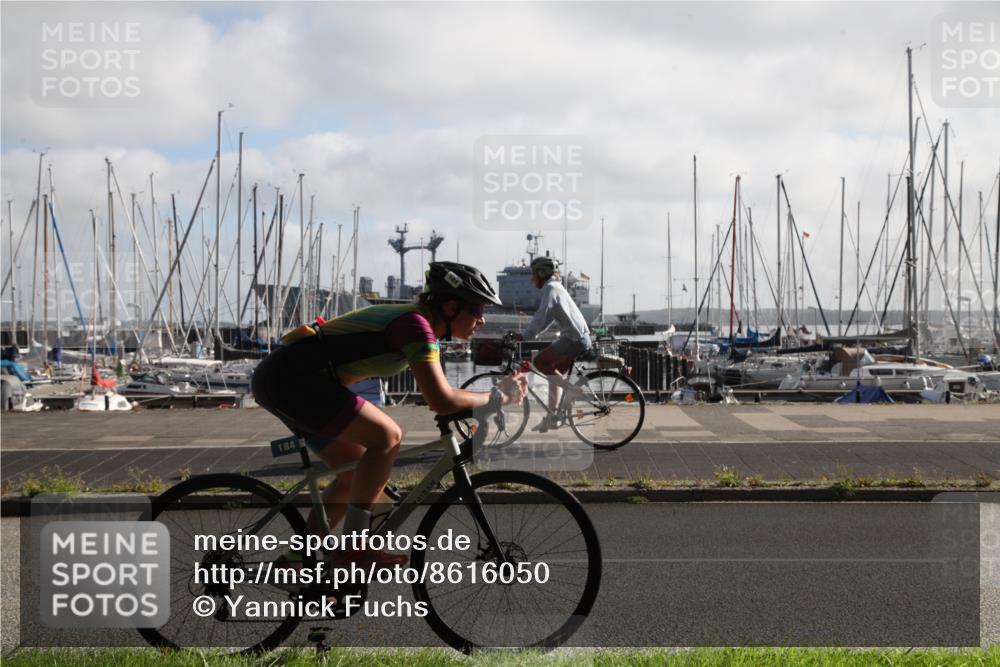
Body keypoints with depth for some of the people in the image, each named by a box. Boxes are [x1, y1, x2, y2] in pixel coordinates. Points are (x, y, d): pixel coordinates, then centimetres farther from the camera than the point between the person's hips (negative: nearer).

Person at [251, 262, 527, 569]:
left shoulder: (416, 322, 14)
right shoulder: (415, 325, -17)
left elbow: (437, 393, 24)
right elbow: (441, 401, -24)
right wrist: (498, 397, -10)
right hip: (292, 379, -11)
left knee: (357, 474, 14)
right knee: (387, 436, -18)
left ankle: (298, 559, 19)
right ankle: (352, 550, -11)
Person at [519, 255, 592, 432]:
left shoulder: (550, 288, -10)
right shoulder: (556, 287, 21)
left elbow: (541, 316, -20)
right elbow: (545, 318, 25)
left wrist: (524, 337, -20)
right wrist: (527, 334, 19)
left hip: (574, 339, -10)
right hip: (582, 338, 10)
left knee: (540, 361, -9)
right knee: (554, 372, 14)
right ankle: (552, 417, 15)